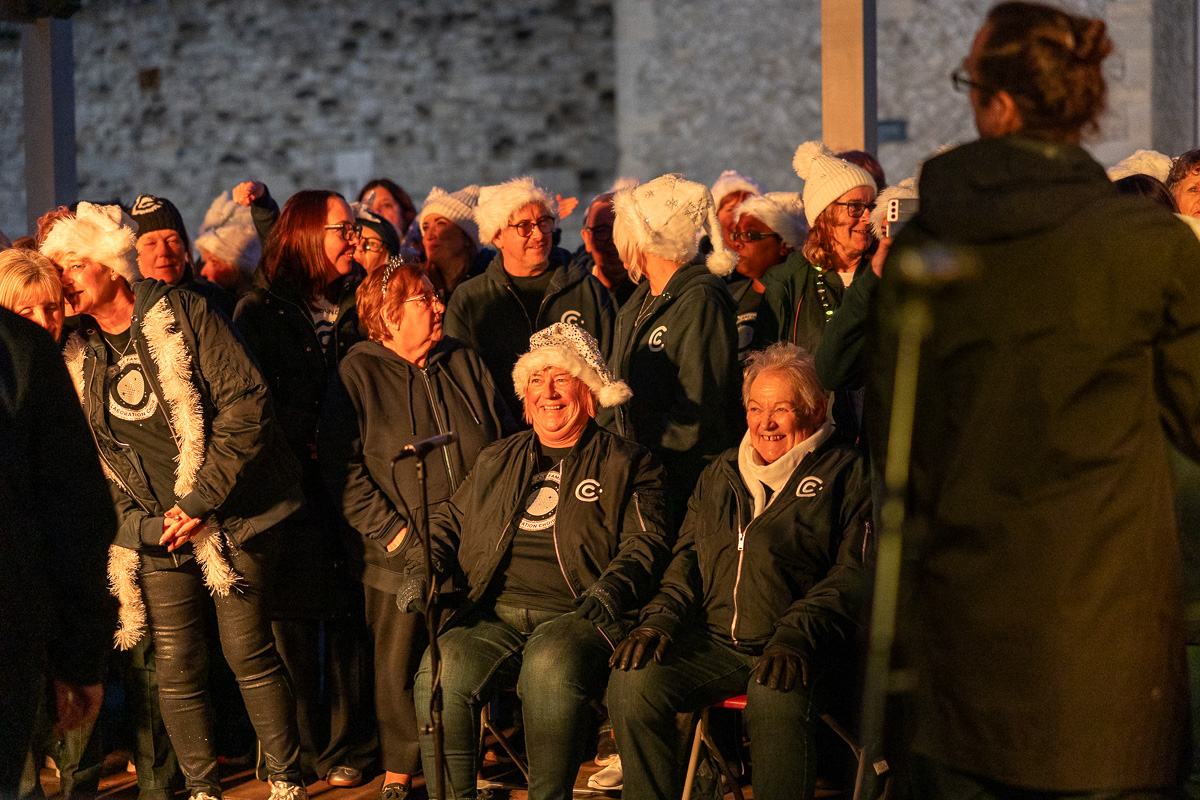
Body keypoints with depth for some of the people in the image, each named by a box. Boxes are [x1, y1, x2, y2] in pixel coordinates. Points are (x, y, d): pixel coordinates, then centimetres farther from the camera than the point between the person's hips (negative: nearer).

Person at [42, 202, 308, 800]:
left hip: (226, 516, -4)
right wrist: (133, 517, -1)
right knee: (176, 665, 0)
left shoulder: (183, 314, -10)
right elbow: (87, 450, 12)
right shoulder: (76, 352, 4)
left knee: (248, 653, -3)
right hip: (153, 528, 4)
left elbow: (247, 405, -14)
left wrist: (201, 501, -15)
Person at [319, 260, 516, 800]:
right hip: (403, 555, -3)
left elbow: (508, 442, 14)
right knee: (399, 667, 2)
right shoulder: (358, 375, -3)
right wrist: (392, 533, -14)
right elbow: (342, 469, -8)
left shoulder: (463, 362, 10)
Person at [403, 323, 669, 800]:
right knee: (440, 669, -28)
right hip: (494, 615, 4)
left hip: (575, 617, -4)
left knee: (550, 666, -38)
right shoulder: (497, 462, 27)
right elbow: (449, 521, 29)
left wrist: (613, 587, -18)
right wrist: (424, 568, 7)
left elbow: (646, 542, 2)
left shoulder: (627, 465, 13)